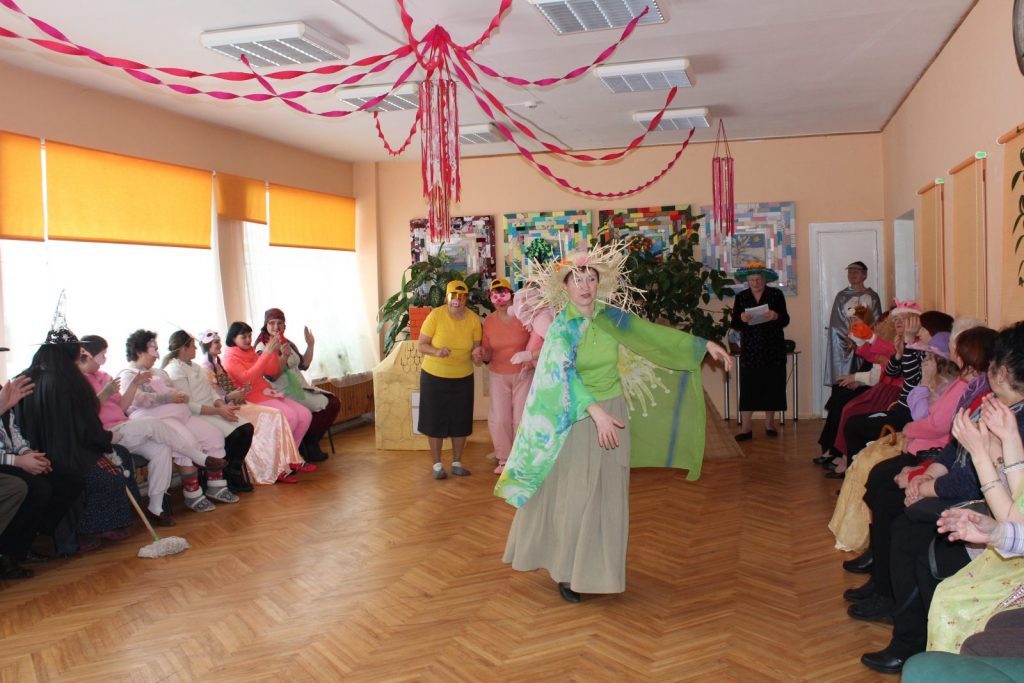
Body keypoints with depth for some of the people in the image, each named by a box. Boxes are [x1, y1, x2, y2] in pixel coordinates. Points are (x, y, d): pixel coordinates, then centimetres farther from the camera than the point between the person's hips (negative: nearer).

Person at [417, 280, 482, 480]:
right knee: (435, 420, 4)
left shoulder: (474, 319, -6)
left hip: (463, 378, 3)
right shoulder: (436, 315, -15)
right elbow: (421, 345, -10)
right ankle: (437, 464, 18)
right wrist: (436, 352, -29)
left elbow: (476, 348, 4)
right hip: (434, 376, -2)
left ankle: (457, 463, 24)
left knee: (460, 421, 8)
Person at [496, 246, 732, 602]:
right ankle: (566, 570, 15)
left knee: (607, 497, 9)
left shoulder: (609, 316, 1)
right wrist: (596, 411, -37)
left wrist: (704, 345, 6)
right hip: (578, 419, -4)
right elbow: (565, 374, -24)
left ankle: (595, 567, 23)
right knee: (572, 496, 1)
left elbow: (651, 333, 7)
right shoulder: (561, 328, -12)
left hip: (613, 415, 5)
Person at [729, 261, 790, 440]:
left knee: (772, 384, 3)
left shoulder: (776, 294, 3)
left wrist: (776, 317, -23)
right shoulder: (741, 297, 7)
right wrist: (741, 319, -20)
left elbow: (785, 320, -2)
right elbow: (734, 325, 2)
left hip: (773, 349, 0)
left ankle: (769, 423, 17)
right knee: (747, 387, -4)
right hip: (749, 350, 0)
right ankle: (745, 427, -2)